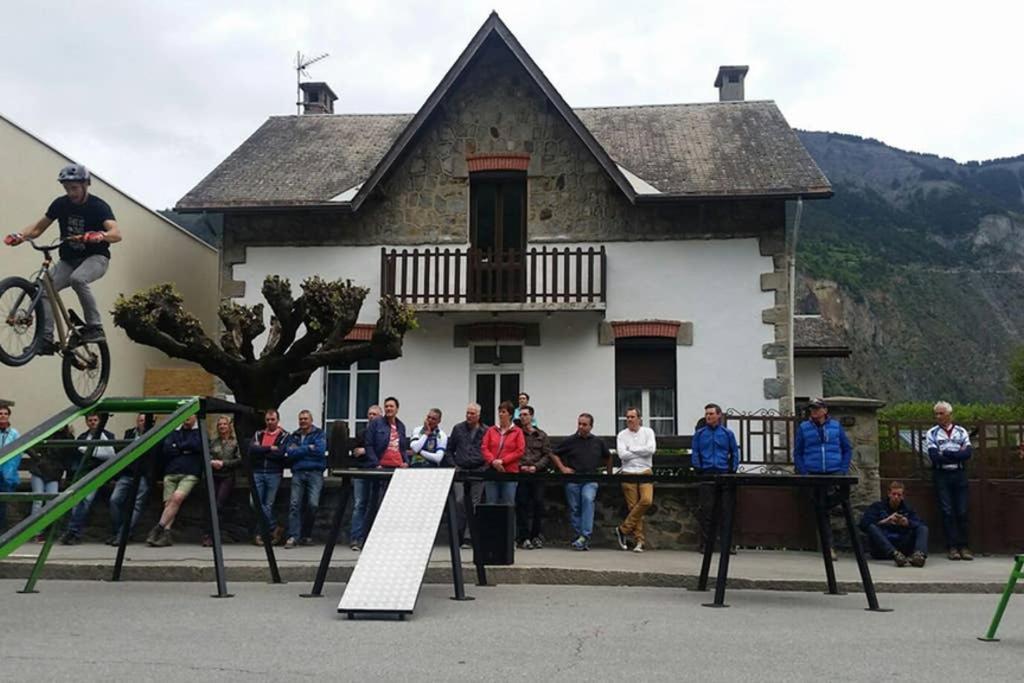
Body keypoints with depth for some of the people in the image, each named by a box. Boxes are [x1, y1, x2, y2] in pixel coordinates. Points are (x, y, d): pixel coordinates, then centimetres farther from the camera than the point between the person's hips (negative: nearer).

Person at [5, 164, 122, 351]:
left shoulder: (98, 206, -15)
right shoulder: (61, 204, -1)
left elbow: (116, 234, -30)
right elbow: (38, 227, 6)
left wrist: (101, 235, -51)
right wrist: (20, 235, -14)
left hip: (95, 258, -5)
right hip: (68, 260, 5)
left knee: (78, 279, -36)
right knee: (43, 289, -17)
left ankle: (95, 327, -23)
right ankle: (46, 339, -11)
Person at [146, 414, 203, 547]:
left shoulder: (200, 432, 12)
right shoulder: (174, 432, 20)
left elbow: (197, 445, -7)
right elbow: (166, 449, 5)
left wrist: (178, 447, 3)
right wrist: (185, 450, -2)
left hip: (190, 474, -3)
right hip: (171, 473, 3)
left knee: (177, 497, -26)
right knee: (168, 502, -12)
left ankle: (158, 528, -23)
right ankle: (166, 534, -16)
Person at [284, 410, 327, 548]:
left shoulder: (319, 434, 9)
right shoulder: (294, 436, 18)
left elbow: (320, 450, -8)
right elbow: (290, 453, 2)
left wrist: (299, 450, -2)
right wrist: (309, 448, -4)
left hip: (315, 473, -2)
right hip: (298, 473, 2)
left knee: (313, 504, -11)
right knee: (294, 504, -9)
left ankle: (307, 535, 5)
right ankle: (293, 536, -8)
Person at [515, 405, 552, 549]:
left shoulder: (542, 436, 14)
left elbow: (547, 455, 7)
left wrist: (536, 467, -8)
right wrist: (520, 466, -11)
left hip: (538, 474, 1)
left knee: (538, 504, 0)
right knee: (522, 505, -3)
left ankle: (537, 536, 10)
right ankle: (524, 537, 1)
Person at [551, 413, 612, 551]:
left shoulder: (598, 442, 9)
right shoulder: (570, 441, 3)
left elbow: (608, 457, 26)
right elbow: (554, 454, 11)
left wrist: (609, 473, 19)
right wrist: (562, 467, 2)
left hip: (590, 479, -1)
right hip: (573, 480, 1)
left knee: (588, 499, -26)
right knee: (574, 509, 3)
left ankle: (585, 535, -29)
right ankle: (577, 537, 14)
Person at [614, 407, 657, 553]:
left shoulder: (648, 432, 7)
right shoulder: (622, 435, 7)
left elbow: (651, 449, -10)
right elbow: (622, 454, -7)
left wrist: (632, 450, -5)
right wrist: (641, 451, -4)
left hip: (645, 472, 0)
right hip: (628, 473, 0)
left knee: (646, 500, -20)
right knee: (633, 506, -3)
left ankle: (623, 529, -8)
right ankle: (639, 540, 5)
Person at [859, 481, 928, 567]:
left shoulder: (908, 509, 18)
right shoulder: (877, 506, 10)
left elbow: (921, 524, 0)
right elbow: (863, 524, -7)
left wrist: (907, 523, -19)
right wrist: (885, 521, -17)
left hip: (902, 548, 2)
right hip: (881, 549, -2)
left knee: (923, 528, -12)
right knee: (871, 527, -28)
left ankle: (919, 554, -43)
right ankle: (895, 555, -50)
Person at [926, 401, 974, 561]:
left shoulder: (961, 432, 9)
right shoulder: (932, 434, 4)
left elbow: (968, 452, -6)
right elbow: (935, 457, -9)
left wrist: (946, 454, -11)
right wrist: (957, 454, -7)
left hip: (959, 475, 1)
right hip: (941, 475, -1)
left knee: (962, 512, 0)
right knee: (947, 511, -2)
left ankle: (963, 546, 6)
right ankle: (952, 547, 2)